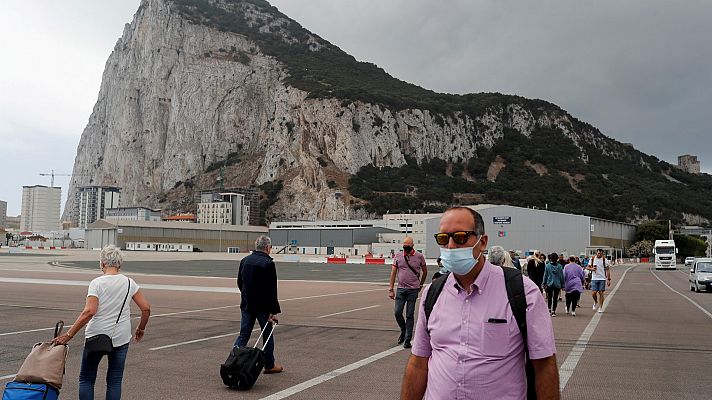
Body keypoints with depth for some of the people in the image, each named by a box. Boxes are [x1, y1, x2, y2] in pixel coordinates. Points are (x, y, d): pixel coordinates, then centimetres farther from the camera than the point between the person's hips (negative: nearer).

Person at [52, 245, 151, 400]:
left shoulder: (96, 283, -11)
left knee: (86, 378, 13)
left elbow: (89, 312, -22)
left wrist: (68, 335, -18)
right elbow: (146, 308, -3)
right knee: (114, 381, 10)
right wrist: (141, 329, 12)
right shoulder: (129, 282, -1)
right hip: (121, 338, 3)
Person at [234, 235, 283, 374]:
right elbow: (272, 290, -17)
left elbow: (240, 283, 15)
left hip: (246, 304, 5)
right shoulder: (268, 263, -16)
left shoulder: (245, 260, 5)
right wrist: (273, 311, -15)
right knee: (267, 335, 10)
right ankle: (269, 365, 20)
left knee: (243, 335, 9)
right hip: (263, 306, -5)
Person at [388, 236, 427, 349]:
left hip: (413, 290, -2)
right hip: (401, 289, 2)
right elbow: (393, 273, 4)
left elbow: (425, 271, 14)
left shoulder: (419, 257, 0)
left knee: (410, 315, 0)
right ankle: (403, 331, 26)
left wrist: (420, 285, 19)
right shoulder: (398, 257, 4)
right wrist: (391, 289, 0)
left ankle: (407, 339, 8)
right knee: (397, 312, -2)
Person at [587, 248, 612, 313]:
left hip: (602, 279, -1)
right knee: (593, 293, -6)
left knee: (601, 293, -1)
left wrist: (608, 279, -5)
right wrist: (592, 269, -12)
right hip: (594, 279, 1)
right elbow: (587, 267, 10)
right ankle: (596, 302, 25)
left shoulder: (604, 260, -1)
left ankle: (600, 307, 9)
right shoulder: (592, 259, 2)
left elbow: (607, 270, 1)